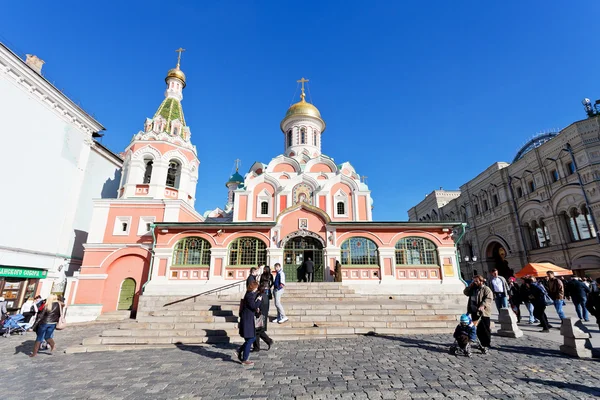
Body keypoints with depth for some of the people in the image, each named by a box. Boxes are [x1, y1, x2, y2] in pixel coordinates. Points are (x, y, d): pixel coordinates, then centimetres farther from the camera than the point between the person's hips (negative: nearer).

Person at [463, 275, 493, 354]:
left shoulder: (486, 289, -7)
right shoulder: (472, 289, 15)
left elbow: (488, 298, -19)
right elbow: (465, 292, 13)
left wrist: (483, 305, -32)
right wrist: (470, 285, 3)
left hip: (483, 313, -6)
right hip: (474, 312, 7)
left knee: (485, 330, 0)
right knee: (478, 330, 13)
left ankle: (487, 345, 10)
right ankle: (483, 343, 27)